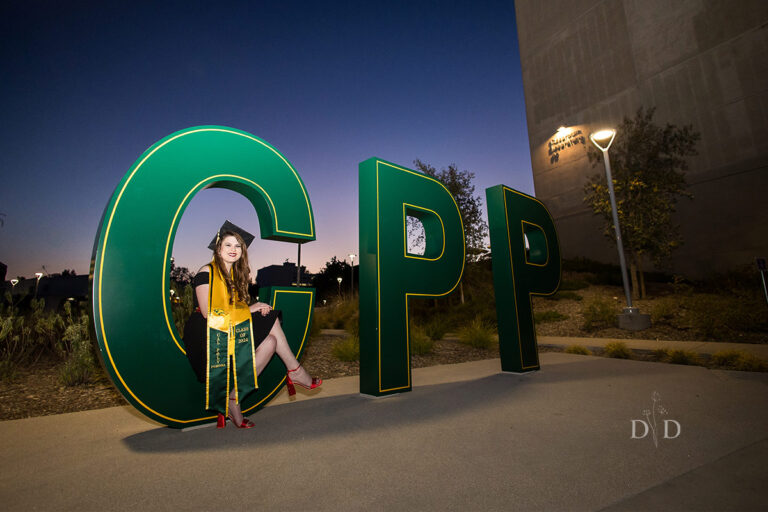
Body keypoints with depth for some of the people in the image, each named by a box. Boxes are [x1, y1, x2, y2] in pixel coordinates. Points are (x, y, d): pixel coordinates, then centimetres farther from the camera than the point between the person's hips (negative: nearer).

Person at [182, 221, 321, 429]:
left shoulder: (236, 274, 15)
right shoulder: (206, 272, -7)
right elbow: (209, 314, -14)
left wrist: (258, 309, -8)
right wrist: (249, 310, -12)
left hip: (233, 330, 8)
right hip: (209, 334, -8)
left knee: (270, 341, -12)